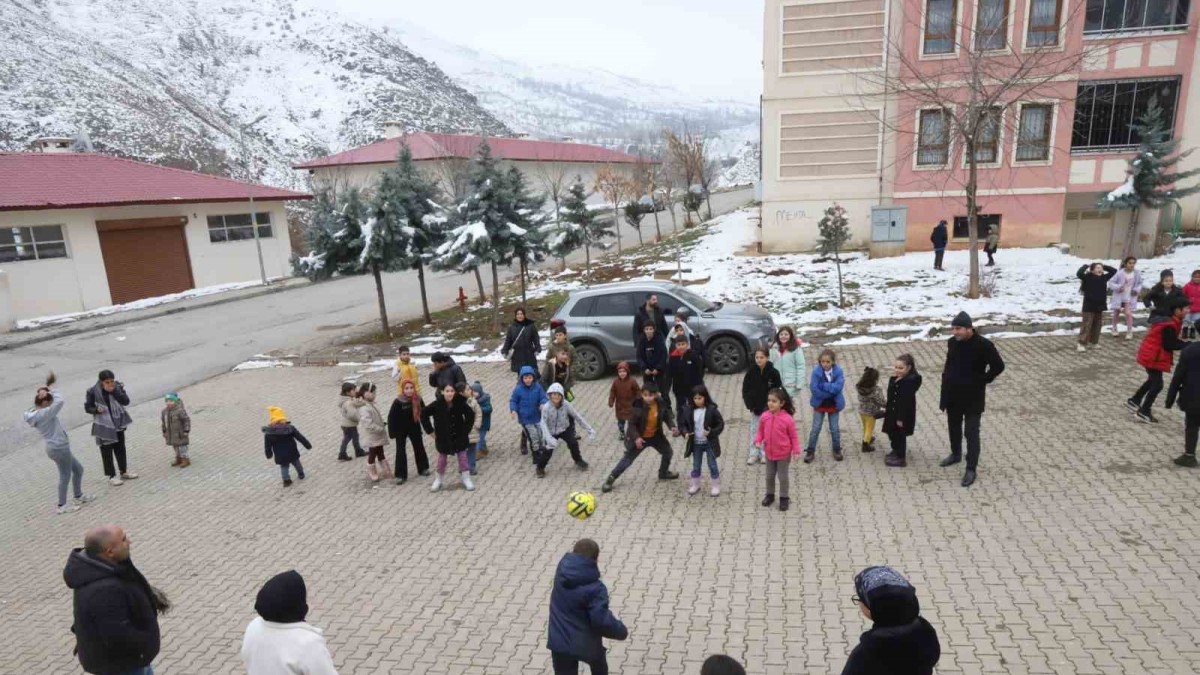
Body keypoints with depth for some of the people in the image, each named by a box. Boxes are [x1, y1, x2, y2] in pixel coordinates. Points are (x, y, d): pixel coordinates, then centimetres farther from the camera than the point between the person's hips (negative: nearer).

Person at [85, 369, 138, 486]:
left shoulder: (118, 387, -6)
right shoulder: (93, 392, -14)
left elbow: (126, 401, -15)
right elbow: (87, 407, -4)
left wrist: (114, 391, -24)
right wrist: (96, 410, -23)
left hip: (118, 423, 4)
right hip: (104, 425, -3)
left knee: (120, 448, 16)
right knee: (107, 451, 4)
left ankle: (124, 471, 30)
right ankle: (112, 476, 14)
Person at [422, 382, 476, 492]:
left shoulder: (460, 403, -14)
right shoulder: (437, 405, -16)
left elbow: (471, 415, -1)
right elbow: (423, 414, -6)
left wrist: (466, 429, -3)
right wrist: (430, 430, -6)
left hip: (459, 437, 0)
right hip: (443, 438, 0)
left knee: (463, 458, 6)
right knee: (442, 459, 12)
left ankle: (467, 480, 20)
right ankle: (438, 481, 28)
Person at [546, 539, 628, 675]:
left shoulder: (562, 569, -10)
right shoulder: (595, 588, -25)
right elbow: (601, 620, -25)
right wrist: (621, 631, -9)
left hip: (559, 642, 3)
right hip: (586, 643, -3)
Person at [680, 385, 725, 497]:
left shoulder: (712, 409, -15)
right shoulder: (688, 410, -7)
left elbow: (720, 424, -10)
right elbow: (682, 424, 3)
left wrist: (711, 433, -23)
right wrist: (685, 433, -16)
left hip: (709, 443, -3)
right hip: (695, 443, 3)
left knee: (712, 465, 9)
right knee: (696, 465, 16)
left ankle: (716, 486, 24)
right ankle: (695, 485, 32)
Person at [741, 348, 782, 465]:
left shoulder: (773, 372, -11)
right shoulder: (751, 371, -6)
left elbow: (778, 389, -5)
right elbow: (745, 388, 0)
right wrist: (749, 403, -7)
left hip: (768, 407, -2)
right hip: (754, 406, 2)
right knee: (754, 430, 9)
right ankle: (753, 454, 18)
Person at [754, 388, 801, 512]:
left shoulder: (787, 419, -22)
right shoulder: (765, 416, -11)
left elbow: (793, 436, -12)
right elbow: (761, 431, 2)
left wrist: (796, 450, -17)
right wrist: (758, 440, -14)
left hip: (784, 454, -4)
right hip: (769, 453, 4)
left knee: (783, 477, 11)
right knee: (769, 476, 19)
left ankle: (784, 498, 29)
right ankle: (770, 495, 39)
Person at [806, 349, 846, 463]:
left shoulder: (838, 371, -13)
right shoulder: (816, 371, -17)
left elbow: (838, 387, -25)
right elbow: (814, 389, -23)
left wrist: (823, 385, -24)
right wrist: (830, 392, -20)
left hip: (834, 404, 1)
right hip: (819, 404, -1)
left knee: (835, 429, 14)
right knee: (816, 428, 5)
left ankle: (837, 450, 31)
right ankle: (810, 451, 15)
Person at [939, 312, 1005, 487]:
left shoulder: (983, 345, -19)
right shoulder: (952, 342, -1)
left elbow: (998, 366, -13)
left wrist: (982, 381, -11)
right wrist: (946, 378, 7)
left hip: (973, 397, -6)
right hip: (953, 395, 6)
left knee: (971, 433, -2)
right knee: (954, 427, 21)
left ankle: (971, 469, 6)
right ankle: (955, 454, 43)